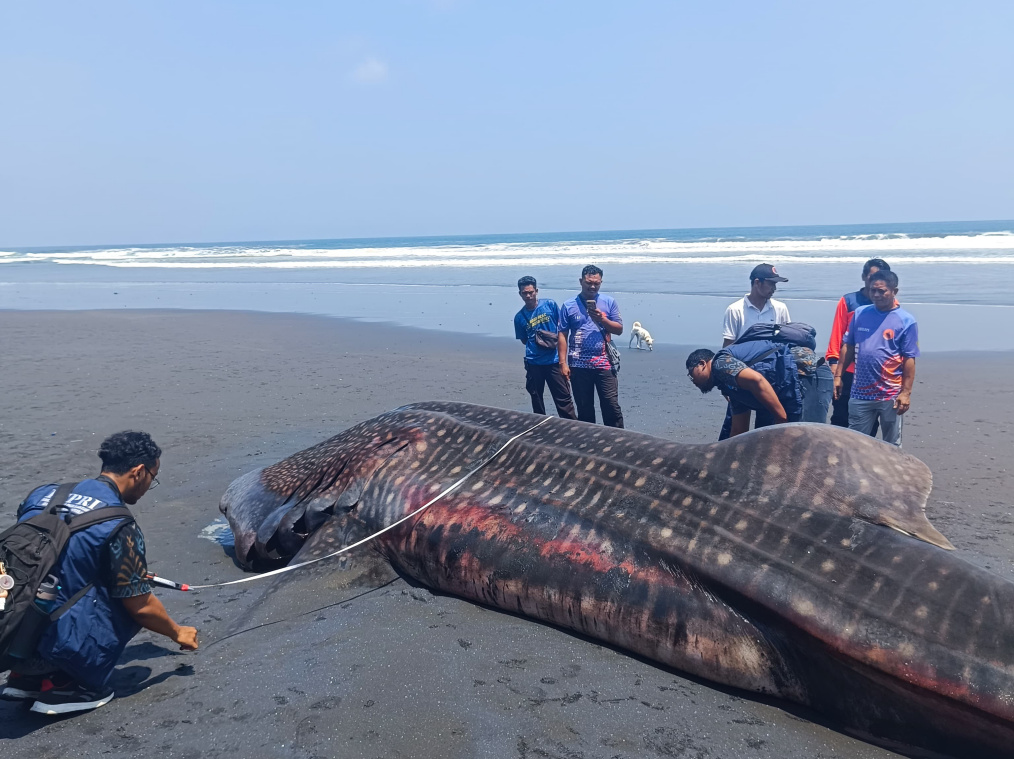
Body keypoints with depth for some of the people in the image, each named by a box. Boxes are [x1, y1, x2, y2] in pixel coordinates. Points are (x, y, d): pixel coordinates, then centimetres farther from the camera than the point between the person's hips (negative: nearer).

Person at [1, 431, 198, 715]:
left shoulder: (42, 493, 7)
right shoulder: (119, 525, -13)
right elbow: (141, 606, -6)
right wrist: (178, 633, 15)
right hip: (56, 642, -7)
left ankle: (28, 674, 17)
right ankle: (65, 685, 2)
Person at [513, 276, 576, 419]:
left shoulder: (550, 305, -2)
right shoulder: (519, 317, 4)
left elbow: (562, 328, 5)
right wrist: (535, 343, -1)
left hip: (554, 360, -2)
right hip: (533, 362, 2)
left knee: (563, 397, -2)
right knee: (536, 397, 13)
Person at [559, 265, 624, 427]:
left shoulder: (609, 302, 4)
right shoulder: (569, 306, 3)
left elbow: (619, 329, 4)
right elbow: (563, 335, 2)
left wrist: (602, 320, -14)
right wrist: (563, 363, -4)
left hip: (604, 364, 0)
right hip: (578, 366, 0)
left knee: (612, 406, -1)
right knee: (584, 409, 10)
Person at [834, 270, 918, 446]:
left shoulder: (906, 321, -6)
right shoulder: (860, 313, 4)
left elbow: (909, 359, -7)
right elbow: (849, 347, 10)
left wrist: (906, 392, -11)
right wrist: (838, 375, 6)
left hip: (890, 395, -3)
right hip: (860, 393, 3)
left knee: (891, 446, 11)